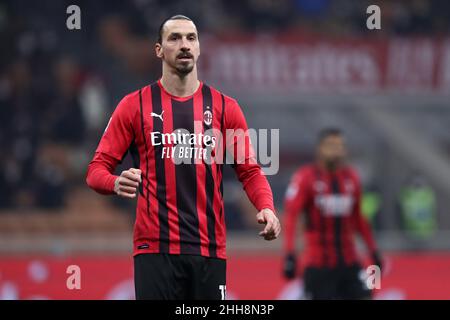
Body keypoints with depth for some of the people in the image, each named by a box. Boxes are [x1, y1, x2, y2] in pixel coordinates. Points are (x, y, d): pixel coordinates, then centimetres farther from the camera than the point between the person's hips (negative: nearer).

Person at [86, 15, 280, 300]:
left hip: (209, 250, 2)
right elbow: (97, 169, 4)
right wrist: (117, 183, -19)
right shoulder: (135, 106, 5)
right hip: (155, 248, -2)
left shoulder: (224, 108, 10)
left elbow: (250, 170, 10)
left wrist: (266, 207, -11)